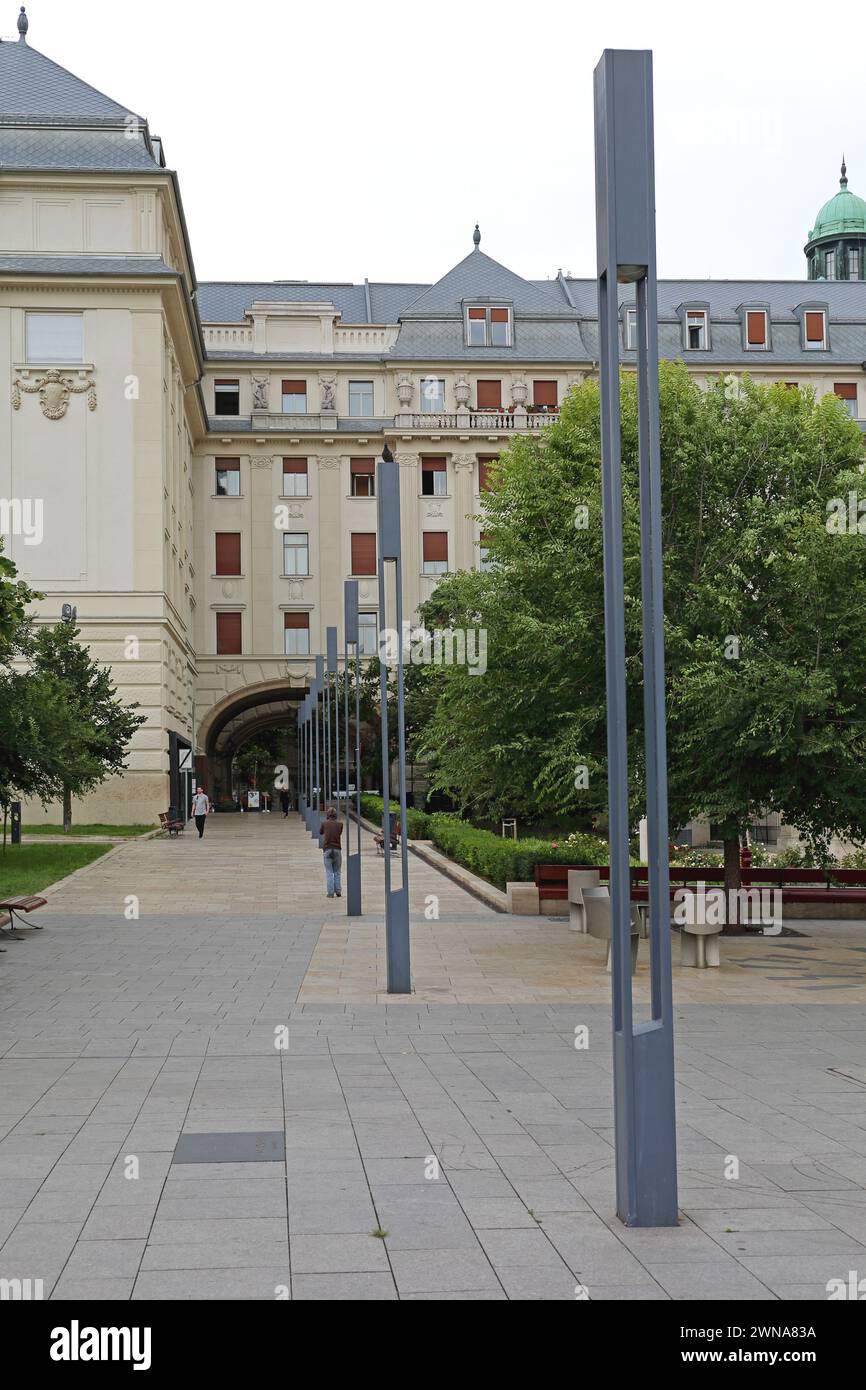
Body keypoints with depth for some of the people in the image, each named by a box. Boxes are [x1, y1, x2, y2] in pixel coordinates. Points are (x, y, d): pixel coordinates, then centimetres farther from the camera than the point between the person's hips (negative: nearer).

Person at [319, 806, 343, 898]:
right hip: (337, 849, 1)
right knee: (337, 872, 12)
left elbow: (320, 832, 15)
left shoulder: (324, 823, -5)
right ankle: (338, 891, 9)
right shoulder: (340, 824, -2)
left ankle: (331, 892, -2)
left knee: (329, 872, 2)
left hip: (327, 849, -1)